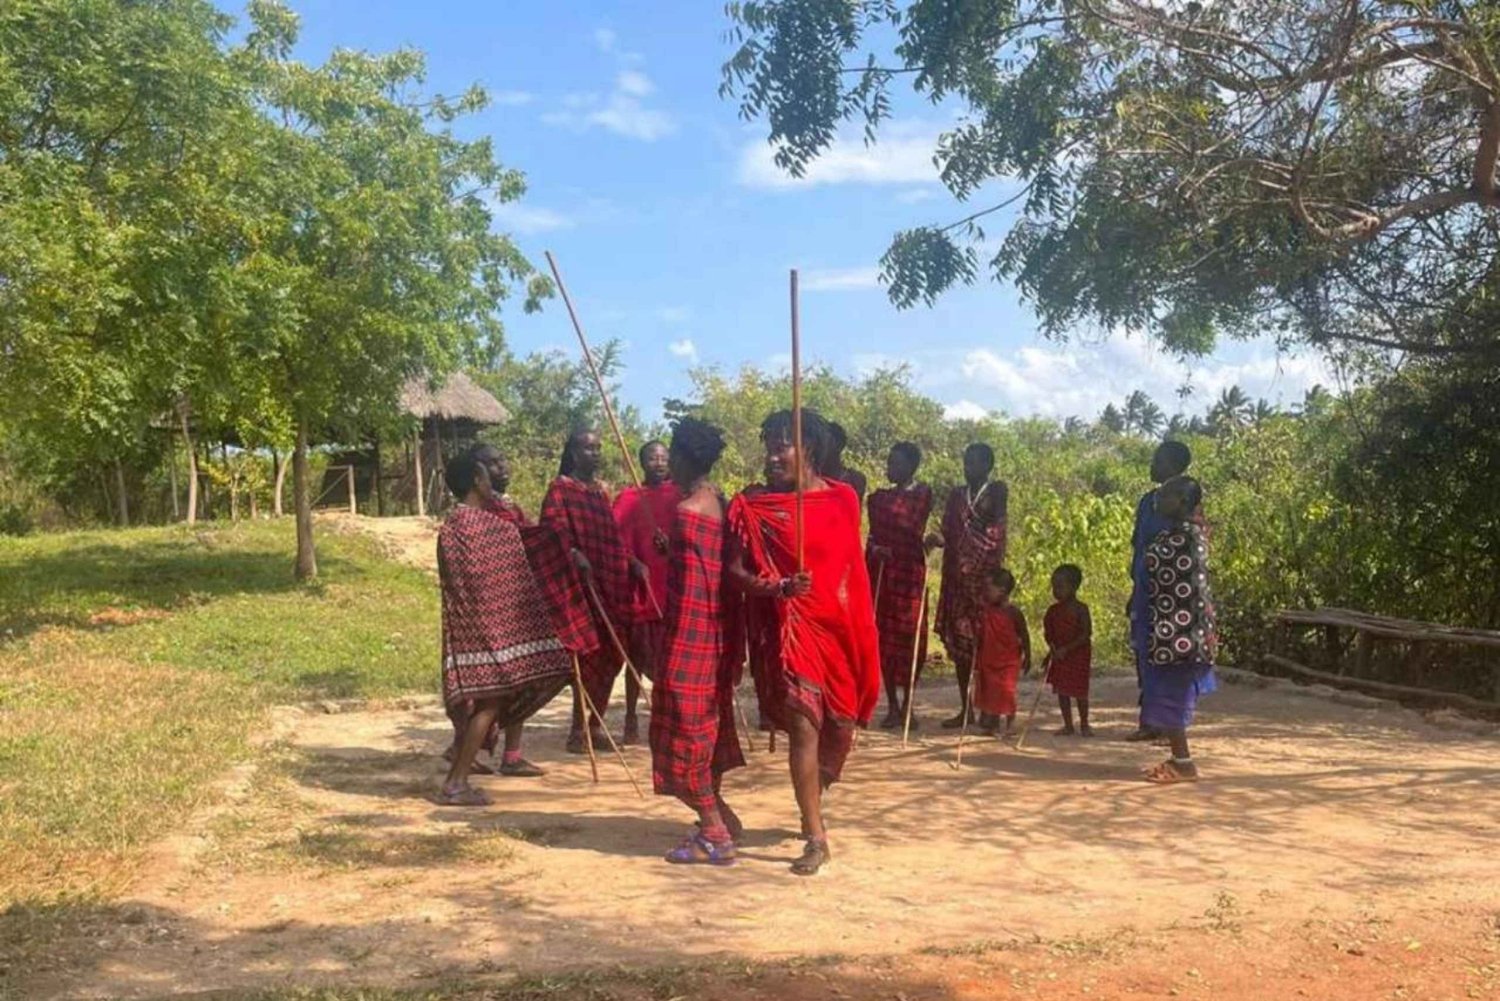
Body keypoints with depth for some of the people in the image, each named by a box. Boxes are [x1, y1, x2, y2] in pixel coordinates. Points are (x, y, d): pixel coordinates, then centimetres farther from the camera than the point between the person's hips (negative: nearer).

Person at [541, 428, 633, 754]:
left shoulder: (603, 490, 19)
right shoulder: (561, 488, -5)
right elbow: (553, 526, -21)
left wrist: (631, 562, 15)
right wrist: (573, 553, -36)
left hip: (610, 584, 7)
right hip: (581, 584, -7)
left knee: (611, 655, 8)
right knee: (591, 656, -8)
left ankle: (596, 727, 19)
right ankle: (578, 731, 1)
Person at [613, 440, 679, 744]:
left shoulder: (678, 496, 10)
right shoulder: (628, 499, 3)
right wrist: (634, 564, -20)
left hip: (673, 584, 2)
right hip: (642, 585, -2)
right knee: (638, 656, 3)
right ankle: (631, 719, 10)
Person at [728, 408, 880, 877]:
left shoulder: (843, 498, 4)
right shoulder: (753, 505, -4)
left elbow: (854, 565, 13)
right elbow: (735, 569, -7)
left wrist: (865, 631, 12)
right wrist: (774, 588, -25)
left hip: (841, 626, 4)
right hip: (791, 628, -4)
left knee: (841, 725, 13)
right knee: (804, 724, -10)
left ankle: (812, 805, 40)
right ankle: (815, 837, -3)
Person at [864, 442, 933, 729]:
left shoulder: (922, 494, 2)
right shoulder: (879, 497, 12)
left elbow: (914, 530, -5)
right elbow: (873, 536, 7)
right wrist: (876, 550, -11)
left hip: (911, 571, -3)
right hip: (882, 572, 3)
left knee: (910, 637, -2)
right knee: (885, 635, 2)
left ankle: (907, 705, 7)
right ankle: (892, 705, 10)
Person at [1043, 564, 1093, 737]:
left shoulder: (1080, 609, -12)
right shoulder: (1054, 610, 4)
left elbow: (1086, 634, -17)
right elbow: (1048, 631, 9)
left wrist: (1066, 649, -22)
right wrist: (1052, 648, -9)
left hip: (1078, 655, -5)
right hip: (1059, 657, 5)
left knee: (1079, 691, 2)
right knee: (1061, 691, 7)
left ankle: (1084, 724, 18)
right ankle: (1068, 725, 16)